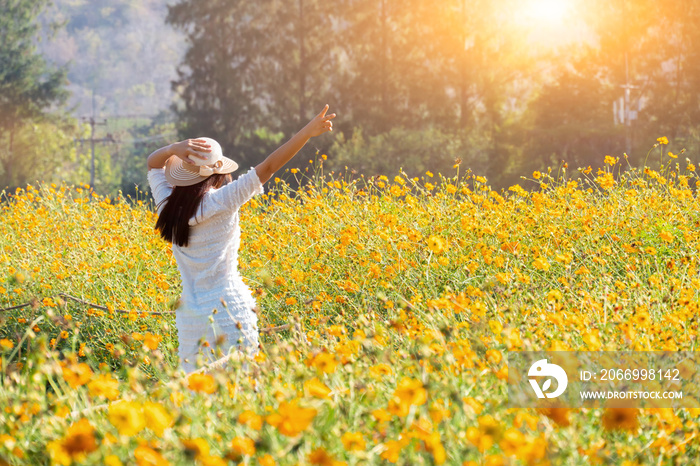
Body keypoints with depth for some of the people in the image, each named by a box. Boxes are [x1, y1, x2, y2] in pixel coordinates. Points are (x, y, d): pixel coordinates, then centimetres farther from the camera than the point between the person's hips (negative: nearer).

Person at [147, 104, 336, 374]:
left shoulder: (168, 206, 3)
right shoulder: (221, 203, -11)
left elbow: (153, 163, 18)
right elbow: (267, 168, -12)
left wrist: (175, 149, -3)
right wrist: (308, 132, -11)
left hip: (189, 312, 5)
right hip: (228, 309, -5)